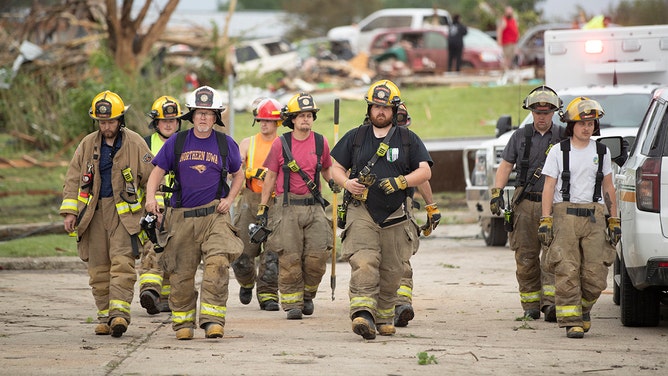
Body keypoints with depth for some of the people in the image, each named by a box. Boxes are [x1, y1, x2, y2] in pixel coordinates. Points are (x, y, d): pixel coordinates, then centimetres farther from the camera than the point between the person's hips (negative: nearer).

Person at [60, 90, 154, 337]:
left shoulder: (135, 144, 0)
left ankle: (119, 314, -23)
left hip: (124, 212, -3)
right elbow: (73, 180, 12)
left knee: (122, 262, -17)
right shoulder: (88, 145, 9)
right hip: (94, 212, 3)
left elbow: (151, 178, 4)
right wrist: (70, 212, 4)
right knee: (98, 268, 3)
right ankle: (105, 317, 9)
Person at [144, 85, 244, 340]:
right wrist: (150, 197, -13)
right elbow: (157, 172, 6)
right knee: (181, 272, 3)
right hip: (181, 216, 1)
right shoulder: (176, 142, 5)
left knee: (217, 264, -19)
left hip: (214, 214, -1)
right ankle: (183, 322, 17)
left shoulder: (225, 144, 6)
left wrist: (229, 199, 3)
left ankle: (212, 319, -20)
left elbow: (238, 175, 19)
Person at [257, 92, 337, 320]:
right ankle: (292, 303, 4)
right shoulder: (281, 144, 2)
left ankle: (308, 293, 18)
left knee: (318, 254, -6)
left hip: (314, 206, 2)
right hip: (287, 206, -2)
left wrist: (333, 183, 5)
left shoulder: (320, 143, 8)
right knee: (289, 258, -5)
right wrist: (262, 208, 6)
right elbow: (270, 177, 8)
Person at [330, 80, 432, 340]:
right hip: (362, 210, -1)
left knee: (391, 272, 6)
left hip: (395, 215, 1)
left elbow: (425, 172, 3)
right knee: (363, 263, -20)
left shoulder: (408, 139, 9)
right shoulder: (355, 137, 11)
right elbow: (336, 167, 14)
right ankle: (363, 315, -31)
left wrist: (401, 182, -15)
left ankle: (385, 317, 23)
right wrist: (347, 183, -8)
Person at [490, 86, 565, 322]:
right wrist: (497, 192, -2)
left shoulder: (564, 137, 7)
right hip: (525, 204, 2)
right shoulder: (520, 137, 12)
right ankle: (530, 305, 9)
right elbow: (505, 166, 12)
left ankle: (550, 302, -21)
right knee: (525, 257, 1)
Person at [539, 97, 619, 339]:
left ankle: (584, 307, 24)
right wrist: (545, 221, -8)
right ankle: (571, 321, -4)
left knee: (596, 273, -3)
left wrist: (614, 221, 11)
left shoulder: (602, 152, 11)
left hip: (594, 215, 2)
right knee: (567, 272, -8)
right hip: (565, 214, -2)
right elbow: (549, 187, 0)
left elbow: (608, 188, 16)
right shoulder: (558, 151, 3)